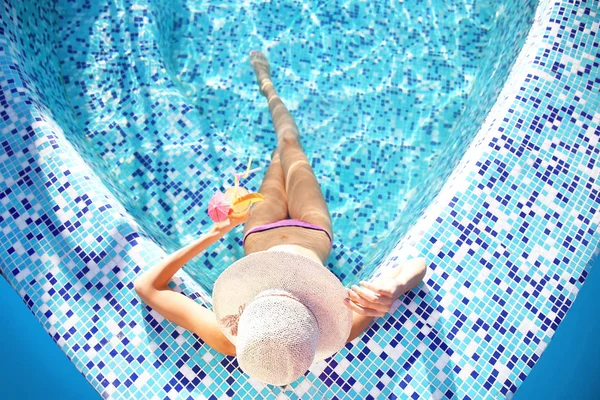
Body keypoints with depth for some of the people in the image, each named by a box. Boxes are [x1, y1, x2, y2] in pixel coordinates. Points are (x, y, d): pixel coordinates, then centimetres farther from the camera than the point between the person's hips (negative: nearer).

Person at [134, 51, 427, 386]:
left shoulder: (229, 340, -42)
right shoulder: (339, 329, -44)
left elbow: (147, 286, -33)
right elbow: (416, 265, -39)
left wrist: (213, 234, -38)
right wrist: (392, 290, -61)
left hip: (261, 234, 0)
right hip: (313, 232, 0)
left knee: (281, 158, 25)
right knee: (290, 144, 18)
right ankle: (267, 86, 53)